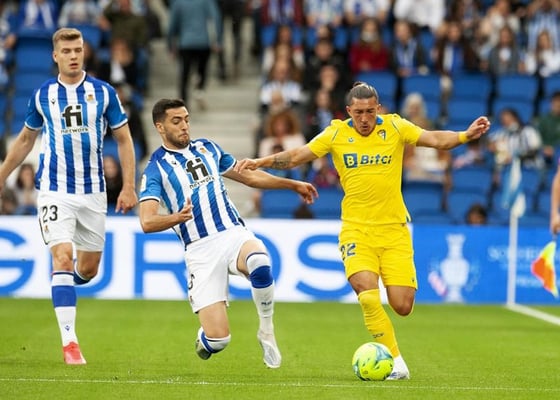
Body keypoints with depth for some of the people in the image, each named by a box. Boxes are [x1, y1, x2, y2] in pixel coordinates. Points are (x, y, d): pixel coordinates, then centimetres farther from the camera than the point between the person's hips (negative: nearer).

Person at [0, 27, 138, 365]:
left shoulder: (103, 92, 0)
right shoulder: (42, 95, 2)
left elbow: (124, 139, 6)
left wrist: (129, 187, -1)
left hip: (93, 192, 1)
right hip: (55, 191, -1)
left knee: (88, 269, 7)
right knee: (63, 258, -16)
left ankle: (65, 283, 45)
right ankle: (69, 342, -17)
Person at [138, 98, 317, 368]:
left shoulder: (207, 148, 16)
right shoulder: (156, 168, 1)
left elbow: (249, 176, 29)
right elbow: (147, 221, -12)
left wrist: (293, 185, 28)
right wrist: (176, 217, -32)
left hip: (234, 234, 3)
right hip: (200, 250, -3)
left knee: (259, 262, -37)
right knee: (218, 339, -14)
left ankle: (266, 330, -13)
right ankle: (205, 339, 26)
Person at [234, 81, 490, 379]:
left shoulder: (395, 127, 1)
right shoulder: (336, 134, 0)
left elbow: (435, 139, -5)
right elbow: (297, 157, 1)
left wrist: (465, 135, -22)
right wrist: (261, 162, -11)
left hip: (394, 229, 1)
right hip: (356, 228, -1)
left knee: (402, 306, -6)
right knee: (368, 295, -22)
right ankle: (395, 361, -10)